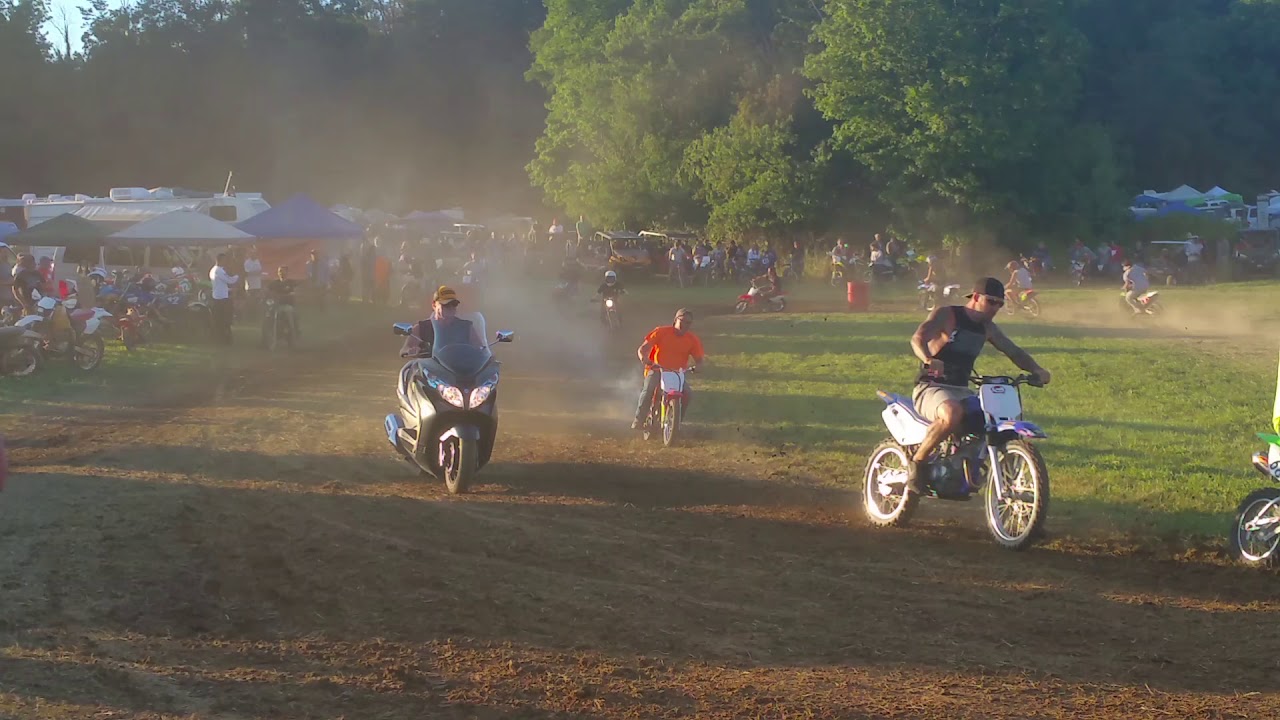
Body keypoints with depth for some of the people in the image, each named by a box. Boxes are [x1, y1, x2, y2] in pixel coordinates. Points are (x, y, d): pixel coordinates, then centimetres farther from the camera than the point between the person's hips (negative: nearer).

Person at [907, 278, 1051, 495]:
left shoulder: (987, 327, 15)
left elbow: (1014, 351, 19)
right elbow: (918, 338, -23)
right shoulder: (945, 315, -7)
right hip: (931, 388, -7)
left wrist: (1036, 370, -1)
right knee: (953, 414, -40)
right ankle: (916, 461, -22)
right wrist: (928, 360, -45)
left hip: (962, 392, 7)